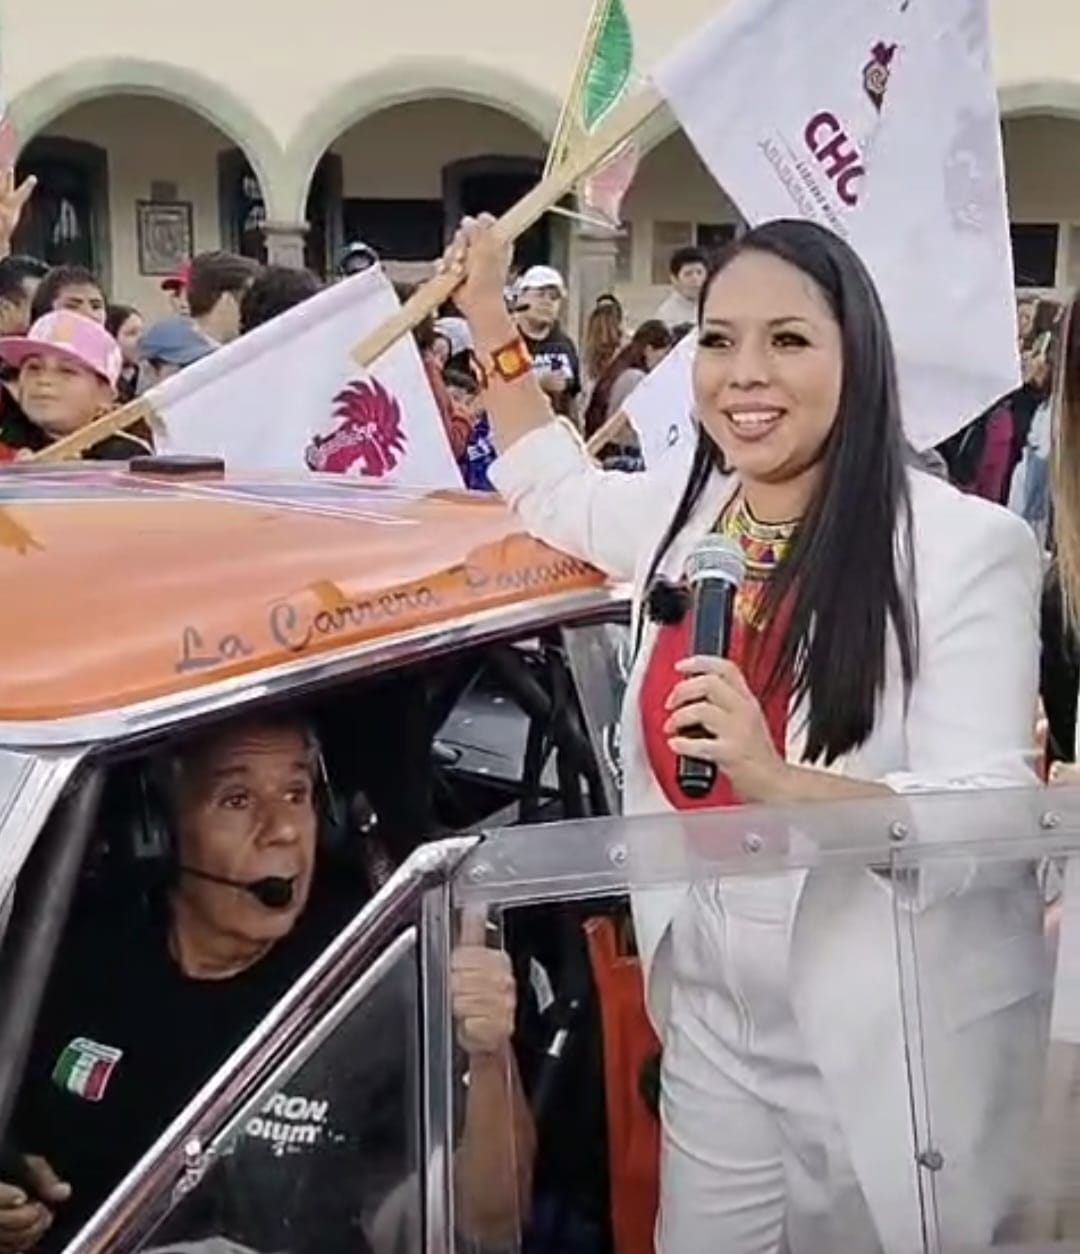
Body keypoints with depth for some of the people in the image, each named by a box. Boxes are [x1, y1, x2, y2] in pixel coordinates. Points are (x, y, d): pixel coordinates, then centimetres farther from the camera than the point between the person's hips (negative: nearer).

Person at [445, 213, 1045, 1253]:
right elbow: (549, 486, 24)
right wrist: (487, 315, 19)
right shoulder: (682, 515, 2)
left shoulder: (964, 544, -16)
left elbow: (989, 815, -22)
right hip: (714, 1014, 6)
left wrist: (779, 783, -37)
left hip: (893, 1035, -5)